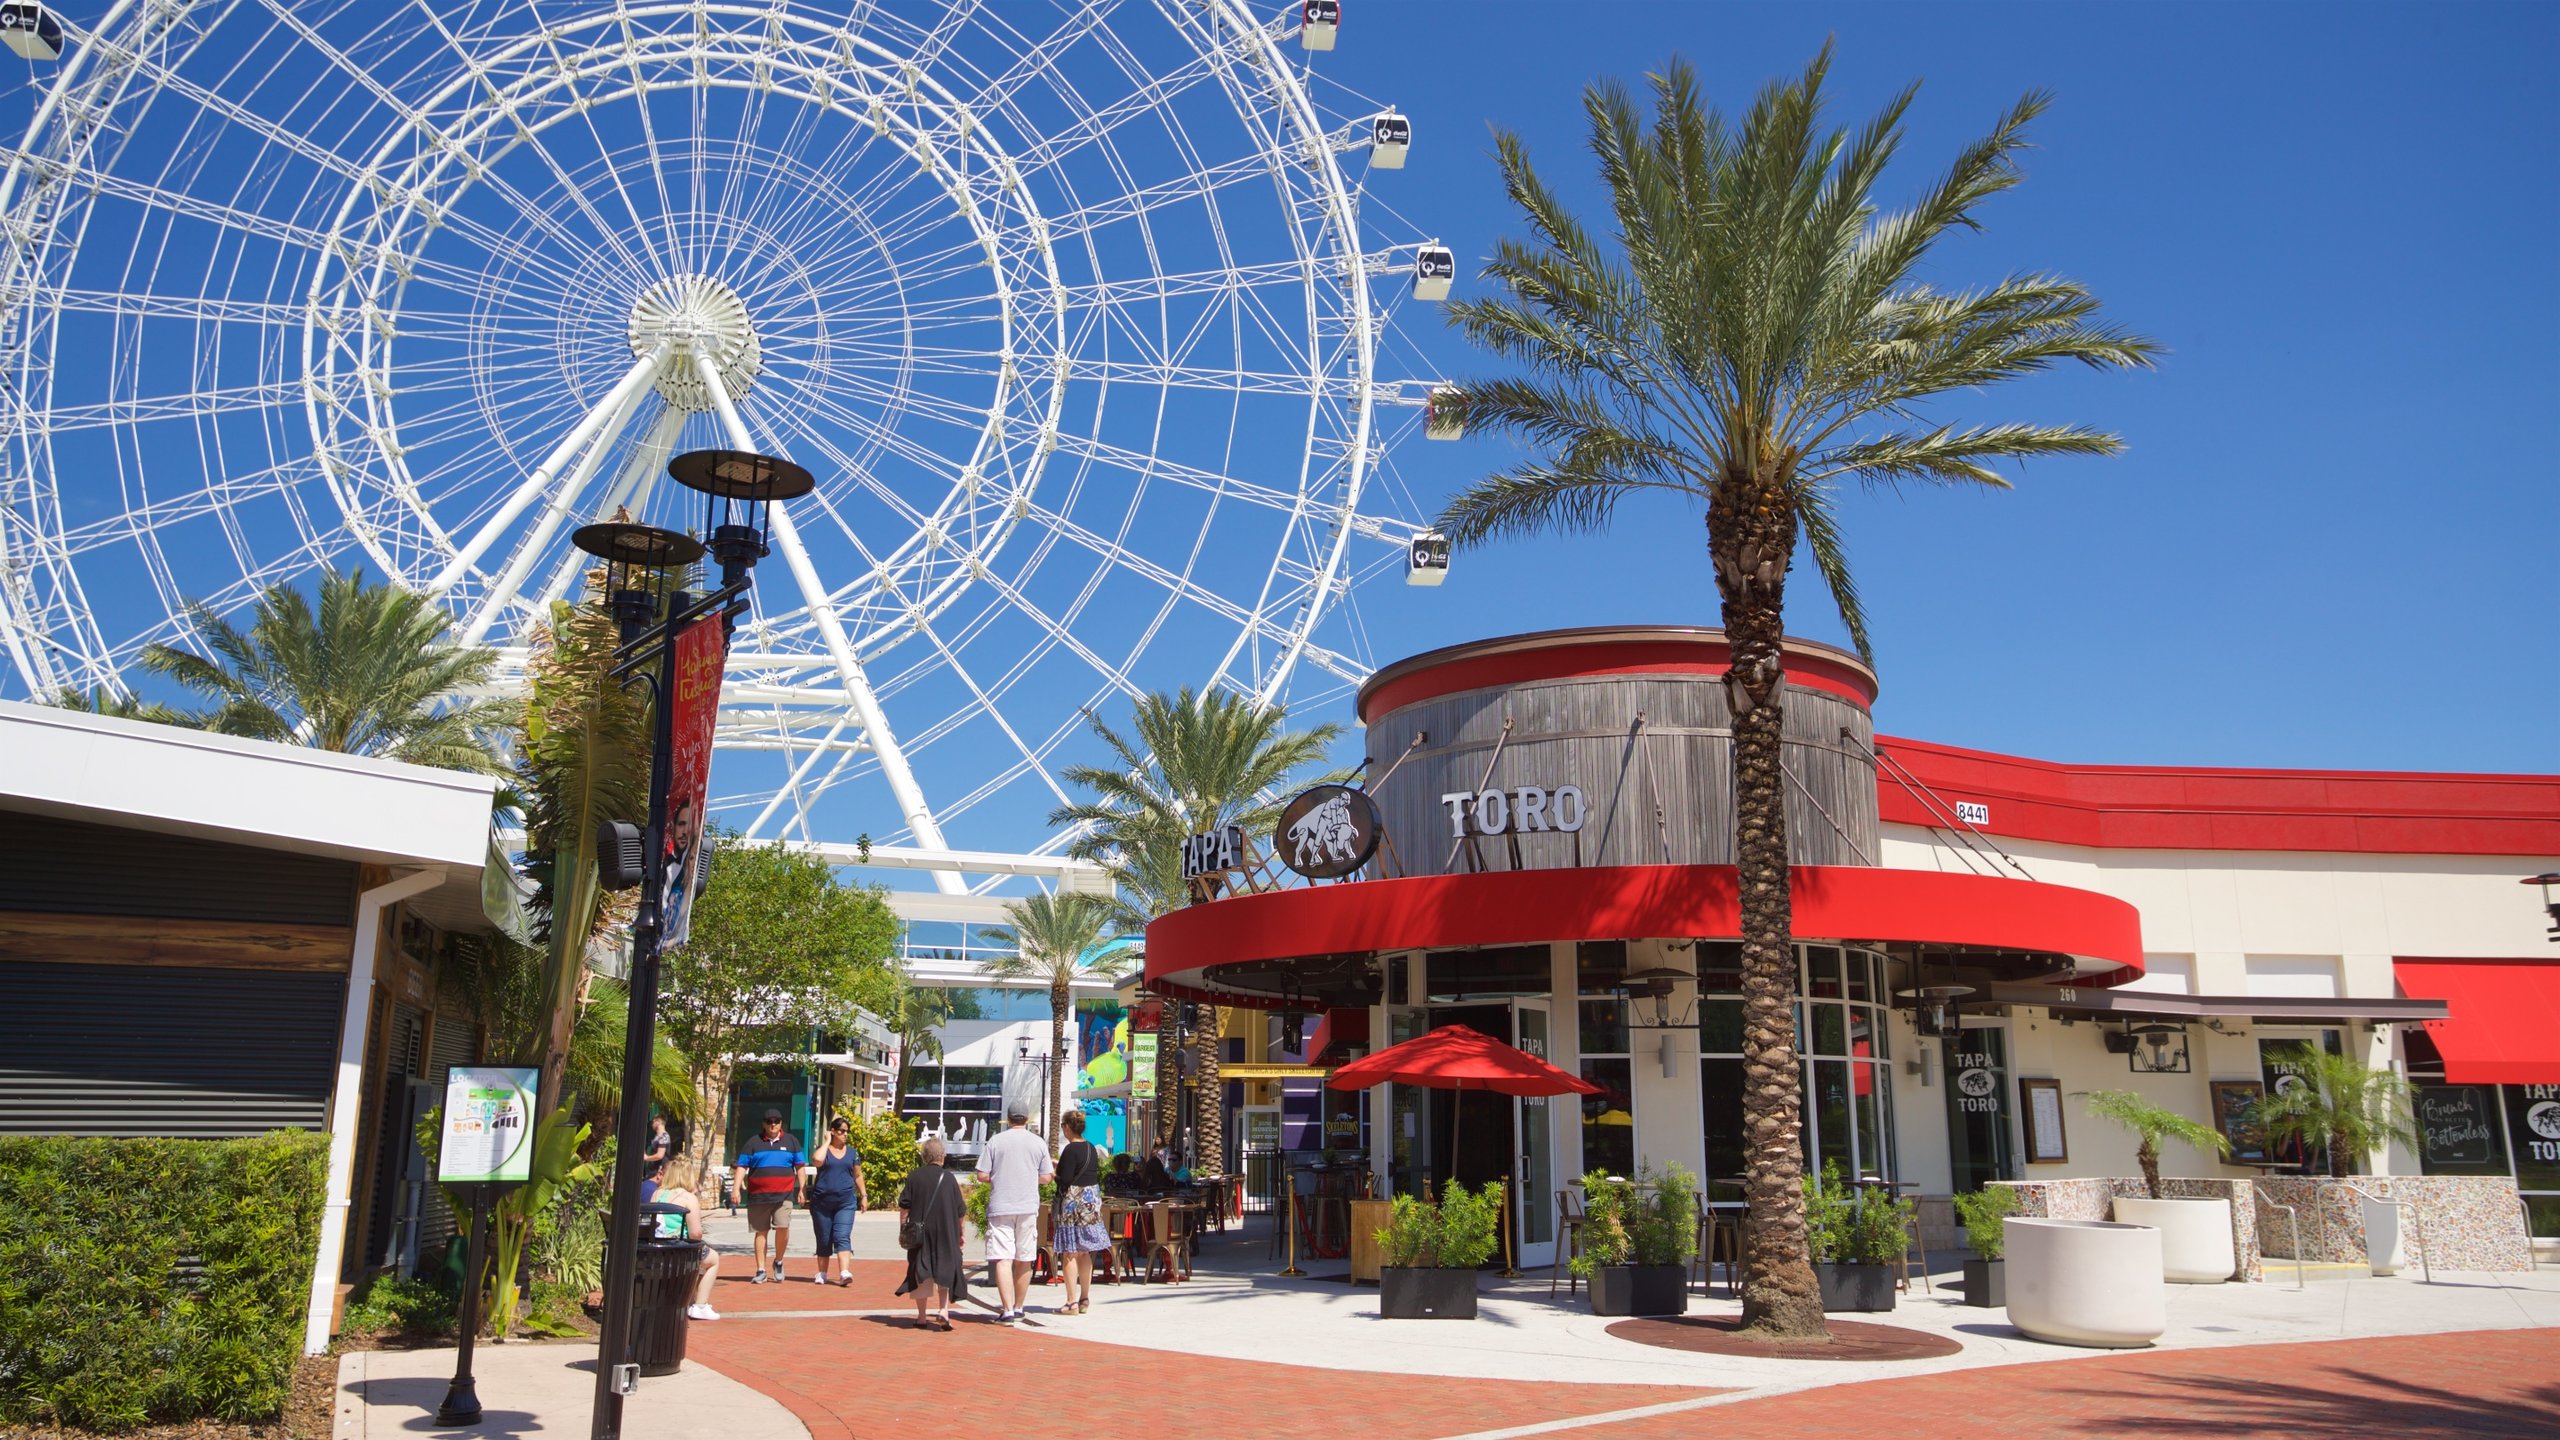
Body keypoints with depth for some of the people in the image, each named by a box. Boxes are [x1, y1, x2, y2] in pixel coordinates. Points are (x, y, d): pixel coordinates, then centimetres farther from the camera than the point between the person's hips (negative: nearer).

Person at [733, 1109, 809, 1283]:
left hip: (784, 1195, -1)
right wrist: (737, 1188, -2)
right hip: (758, 1195, 1)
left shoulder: (791, 1141, 10)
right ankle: (761, 1270, 12)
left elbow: (800, 1166, 12)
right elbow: (742, 1167, 8)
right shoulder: (754, 1143, 9)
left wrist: (801, 1189, 5)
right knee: (761, 1232, 5)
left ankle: (778, 1262, 7)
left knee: (783, 1227, -16)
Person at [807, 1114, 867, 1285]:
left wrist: (864, 1195, 13)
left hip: (846, 1202, 1)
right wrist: (827, 1141, -11)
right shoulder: (823, 1149, 1)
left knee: (842, 1237, -12)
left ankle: (844, 1273, -23)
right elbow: (817, 1160, -23)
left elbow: (858, 1175, 18)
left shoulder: (851, 1152, 11)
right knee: (824, 1240, 7)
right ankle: (822, 1273, 21)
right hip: (822, 1201, -1)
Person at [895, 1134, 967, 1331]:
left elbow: (904, 1206, -3)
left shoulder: (914, 1176, -2)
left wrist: (902, 1230, 6)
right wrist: (960, 1233, 15)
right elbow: (960, 1211, 4)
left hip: (920, 1234, 0)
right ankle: (943, 1309, -7)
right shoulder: (949, 1178, 0)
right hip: (946, 1235, 0)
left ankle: (922, 1317, 9)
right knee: (944, 1272, 10)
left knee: (921, 1275, 7)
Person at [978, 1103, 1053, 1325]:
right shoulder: (1039, 1143, 3)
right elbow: (1045, 1177, 4)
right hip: (1028, 1207, 2)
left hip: (1000, 1208, -2)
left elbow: (983, 1174, -4)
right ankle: (1018, 1307, 23)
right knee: (1024, 1260, 13)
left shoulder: (995, 1141, -2)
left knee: (1003, 1260, -5)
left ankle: (1008, 1310, -15)